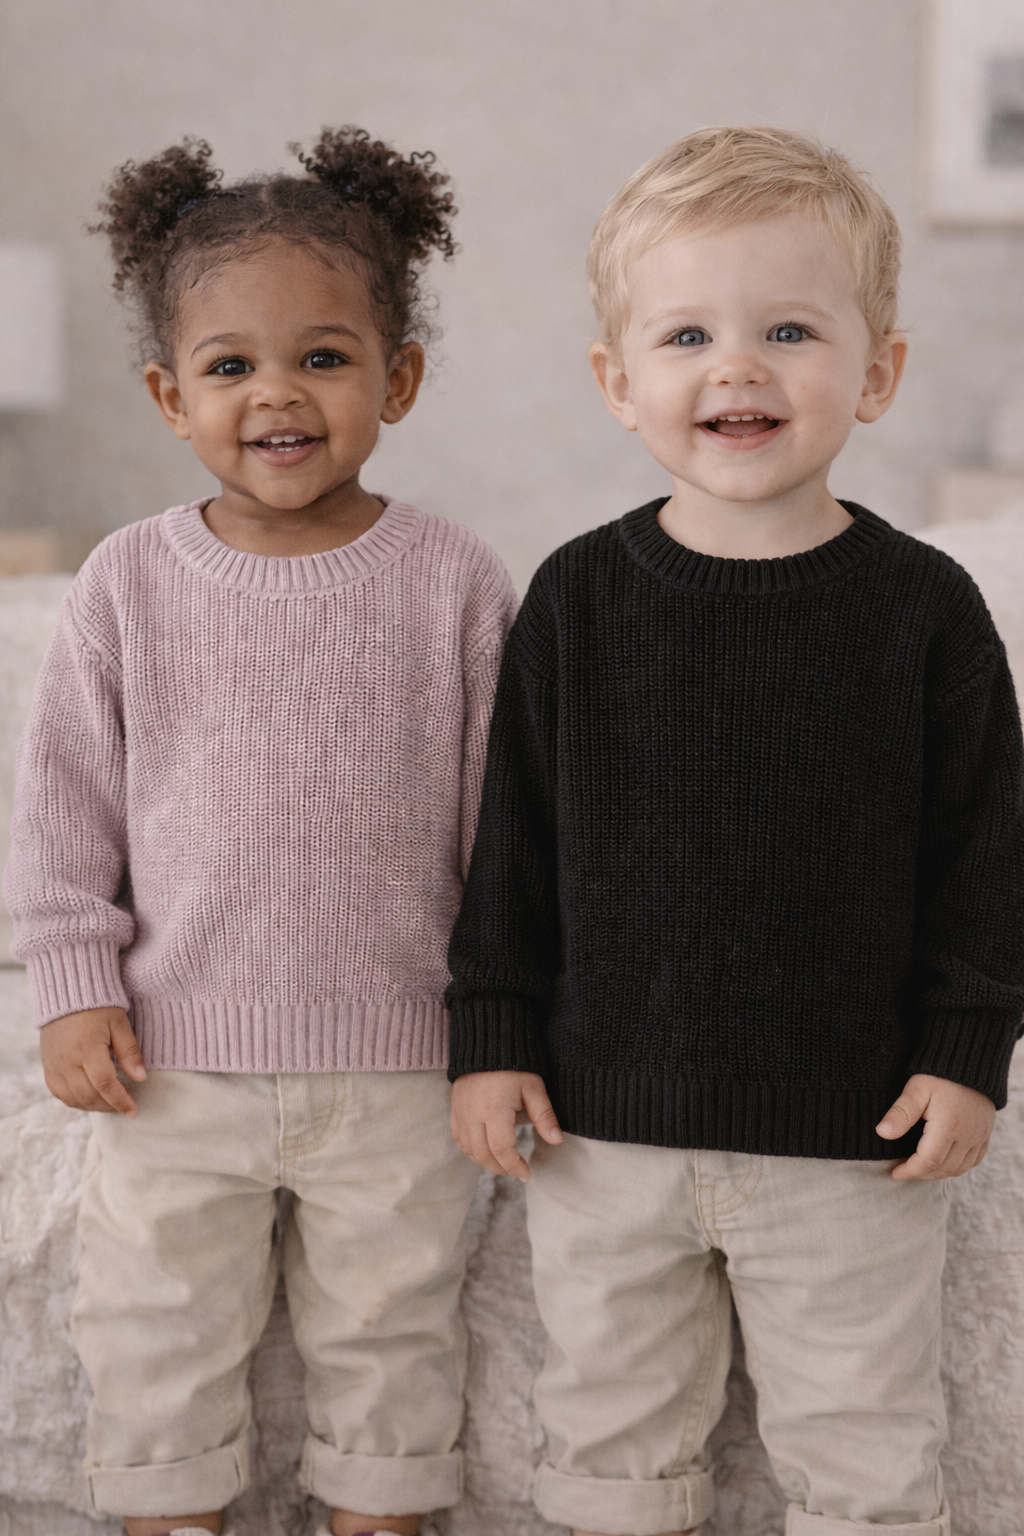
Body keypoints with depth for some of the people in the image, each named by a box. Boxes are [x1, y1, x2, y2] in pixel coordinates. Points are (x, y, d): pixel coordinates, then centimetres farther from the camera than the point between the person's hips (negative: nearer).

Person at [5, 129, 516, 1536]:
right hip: (175, 1058, 1)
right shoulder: (129, 585, -3)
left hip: (389, 1063, -1)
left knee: (388, 1323, 13)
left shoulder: (453, 583, -5)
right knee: (157, 1325, 13)